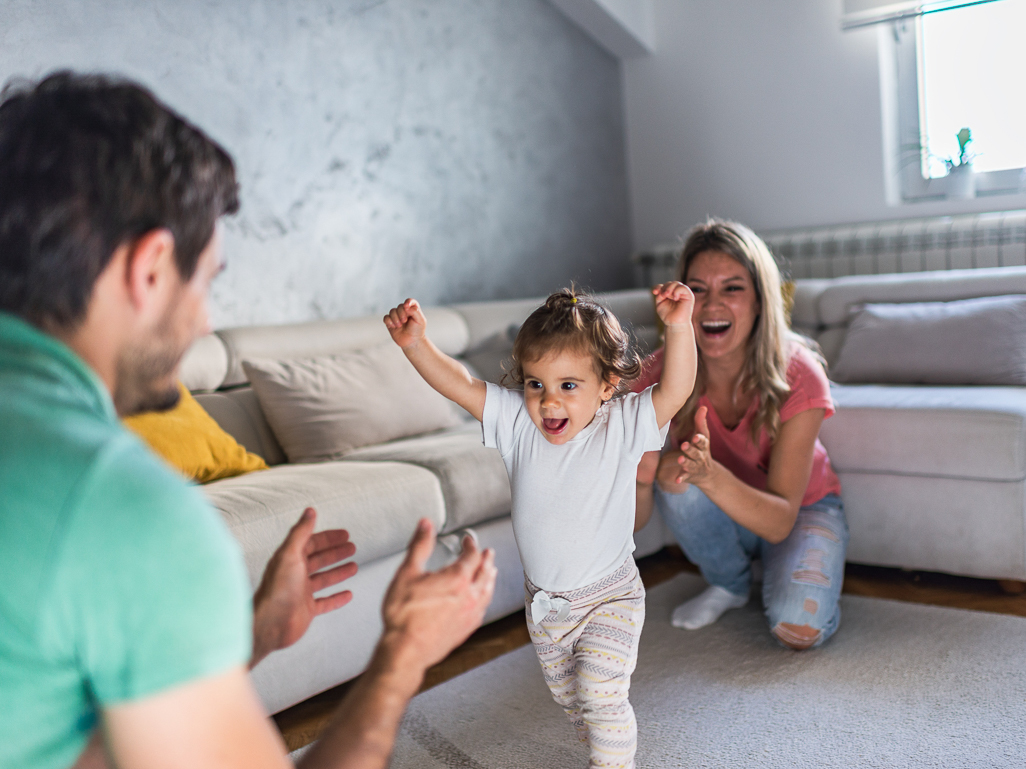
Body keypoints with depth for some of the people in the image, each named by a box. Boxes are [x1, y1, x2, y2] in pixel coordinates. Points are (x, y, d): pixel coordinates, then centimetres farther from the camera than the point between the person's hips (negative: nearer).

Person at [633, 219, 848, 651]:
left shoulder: (798, 376, -29)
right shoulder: (661, 375, -24)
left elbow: (780, 522, -33)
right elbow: (633, 522, -23)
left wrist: (710, 474, -52)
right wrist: (641, 476, -46)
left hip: (802, 508, -2)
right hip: (720, 517, 2)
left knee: (799, 629, -28)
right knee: (678, 481, -30)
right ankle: (729, 584, 0)